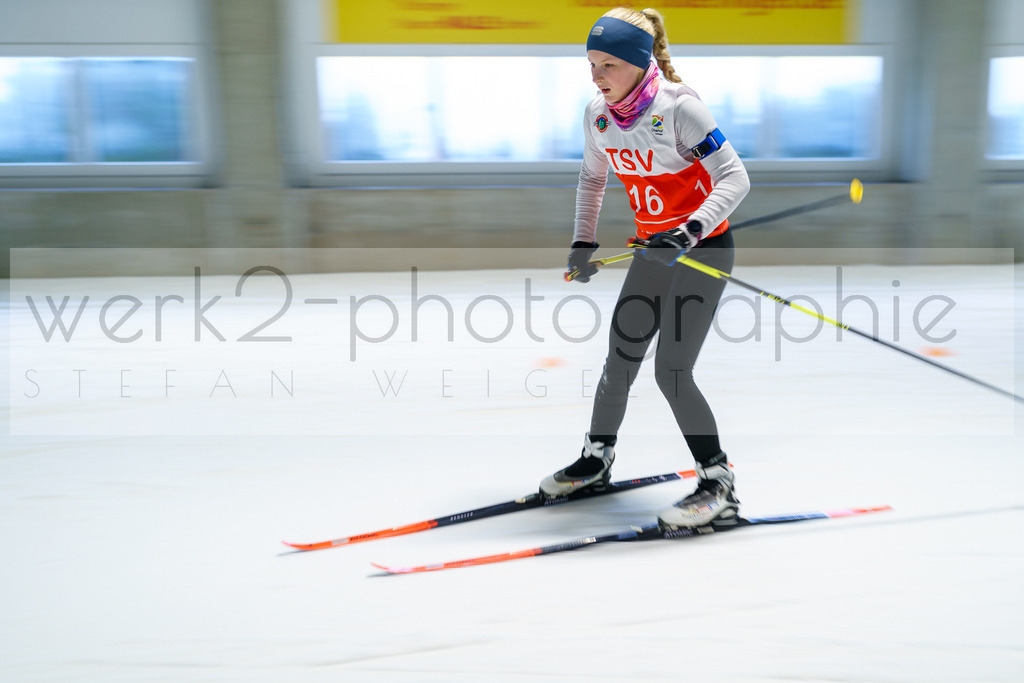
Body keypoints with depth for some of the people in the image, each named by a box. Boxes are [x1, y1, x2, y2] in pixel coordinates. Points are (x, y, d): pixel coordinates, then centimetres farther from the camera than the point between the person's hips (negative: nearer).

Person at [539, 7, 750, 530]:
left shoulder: (678, 107, -21)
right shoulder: (598, 114, -1)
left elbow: (734, 178, -21)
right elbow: (592, 177, 16)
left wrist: (691, 230, -34)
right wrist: (583, 241, 11)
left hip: (703, 247, -6)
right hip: (652, 250, 6)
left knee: (671, 373, -11)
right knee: (619, 359, 11)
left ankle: (719, 488, 3)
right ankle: (596, 459, 33)